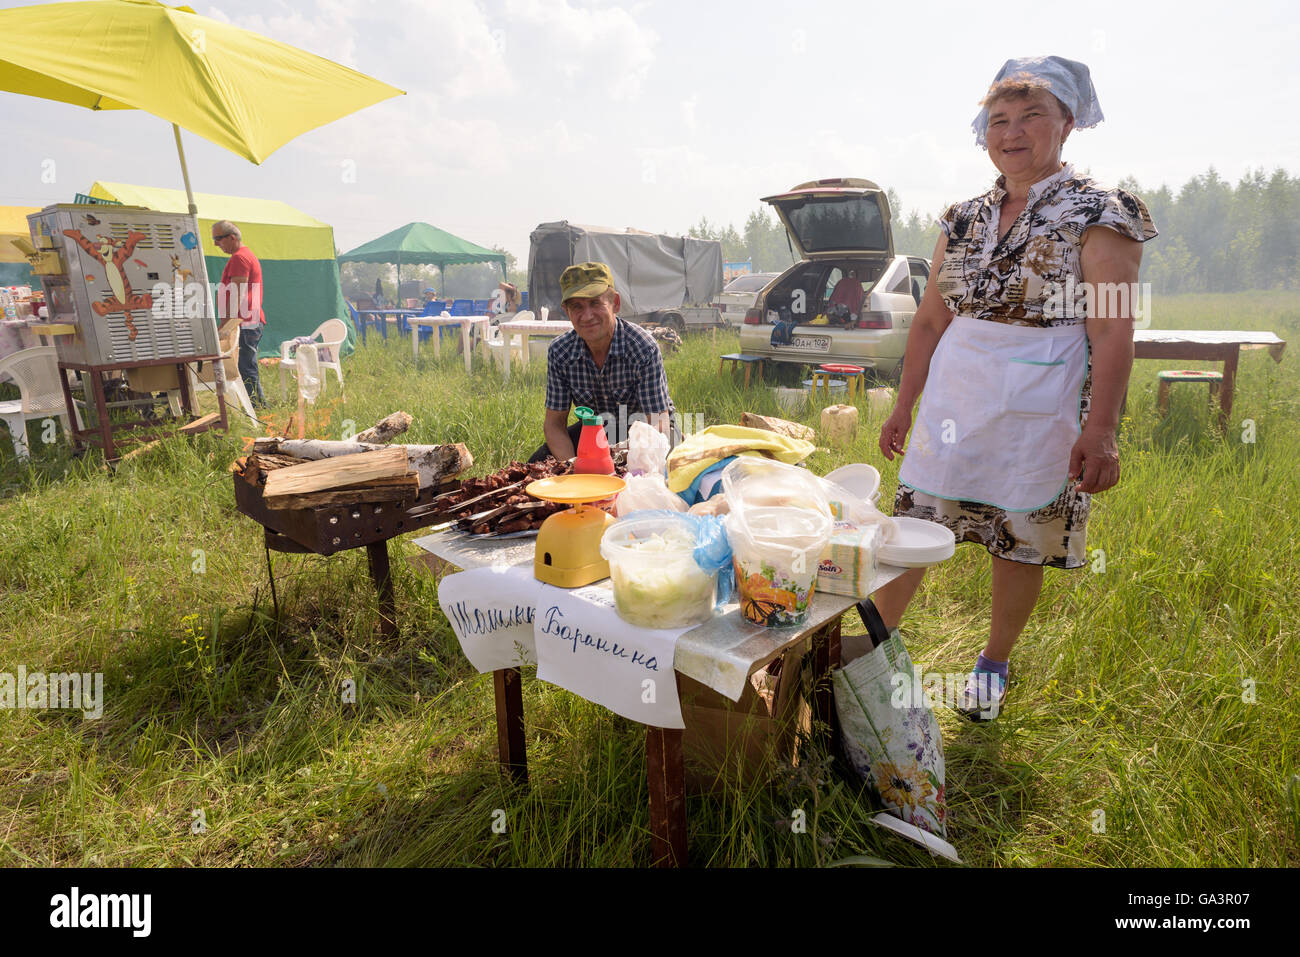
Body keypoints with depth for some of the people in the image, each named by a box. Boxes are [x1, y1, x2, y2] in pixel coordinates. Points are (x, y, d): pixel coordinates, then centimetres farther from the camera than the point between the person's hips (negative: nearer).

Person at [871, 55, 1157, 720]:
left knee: (1020, 541, 7)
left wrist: (1101, 430, -20)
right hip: (952, 402, 4)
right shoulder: (963, 219, 11)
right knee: (910, 527, 5)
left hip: (1038, 411, -4)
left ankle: (993, 664, 29)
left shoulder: (1099, 215, -4)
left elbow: (1112, 332, -11)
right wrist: (903, 406, 12)